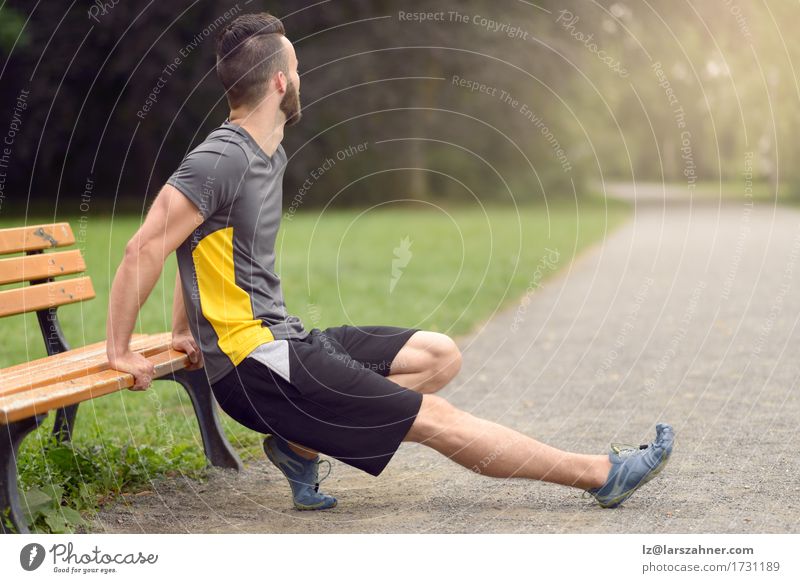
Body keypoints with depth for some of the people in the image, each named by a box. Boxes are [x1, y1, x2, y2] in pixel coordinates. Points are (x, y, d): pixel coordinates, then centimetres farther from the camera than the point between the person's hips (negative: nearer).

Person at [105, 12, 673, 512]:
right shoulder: (222, 159, -16)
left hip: (284, 341, 10)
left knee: (439, 355, 5)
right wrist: (122, 352, -15)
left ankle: (302, 444, 1)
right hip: (254, 365, -10)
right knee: (434, 417, -9)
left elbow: (201, 244, 24)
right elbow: (145, 248, -19)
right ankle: (599, 474, -3)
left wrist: (186, 331, 20)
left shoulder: (270, 154, 14)